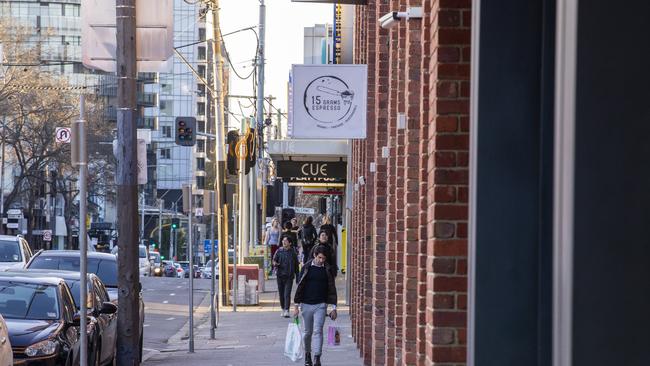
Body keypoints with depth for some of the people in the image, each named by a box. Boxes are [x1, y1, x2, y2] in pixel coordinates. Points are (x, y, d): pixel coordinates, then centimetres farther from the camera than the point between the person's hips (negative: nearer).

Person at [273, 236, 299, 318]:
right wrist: (275, 263, -21)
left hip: (289, 276, -2)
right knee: (281, 293, 10)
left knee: (287, 294, -12)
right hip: (280, 275, 2)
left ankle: (287, 311, -16)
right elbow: (274, 260, 4)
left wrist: (297, 277, 9)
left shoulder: (293, 252, 2)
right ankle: (283, 309, 25)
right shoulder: (279, 251, 4)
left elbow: (296, 265, 9)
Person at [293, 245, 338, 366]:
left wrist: (333, 308, 3)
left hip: (320, 305, -1)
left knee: (318, 331, -11)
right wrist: (296, 305, -1)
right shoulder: (307, 268, 0)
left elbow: (332, 289, 6)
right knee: (307, 332, 9)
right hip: (306, 305, 1)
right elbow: (299, 287, 2)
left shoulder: (327, 270, 2)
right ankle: (307, 354, 29)